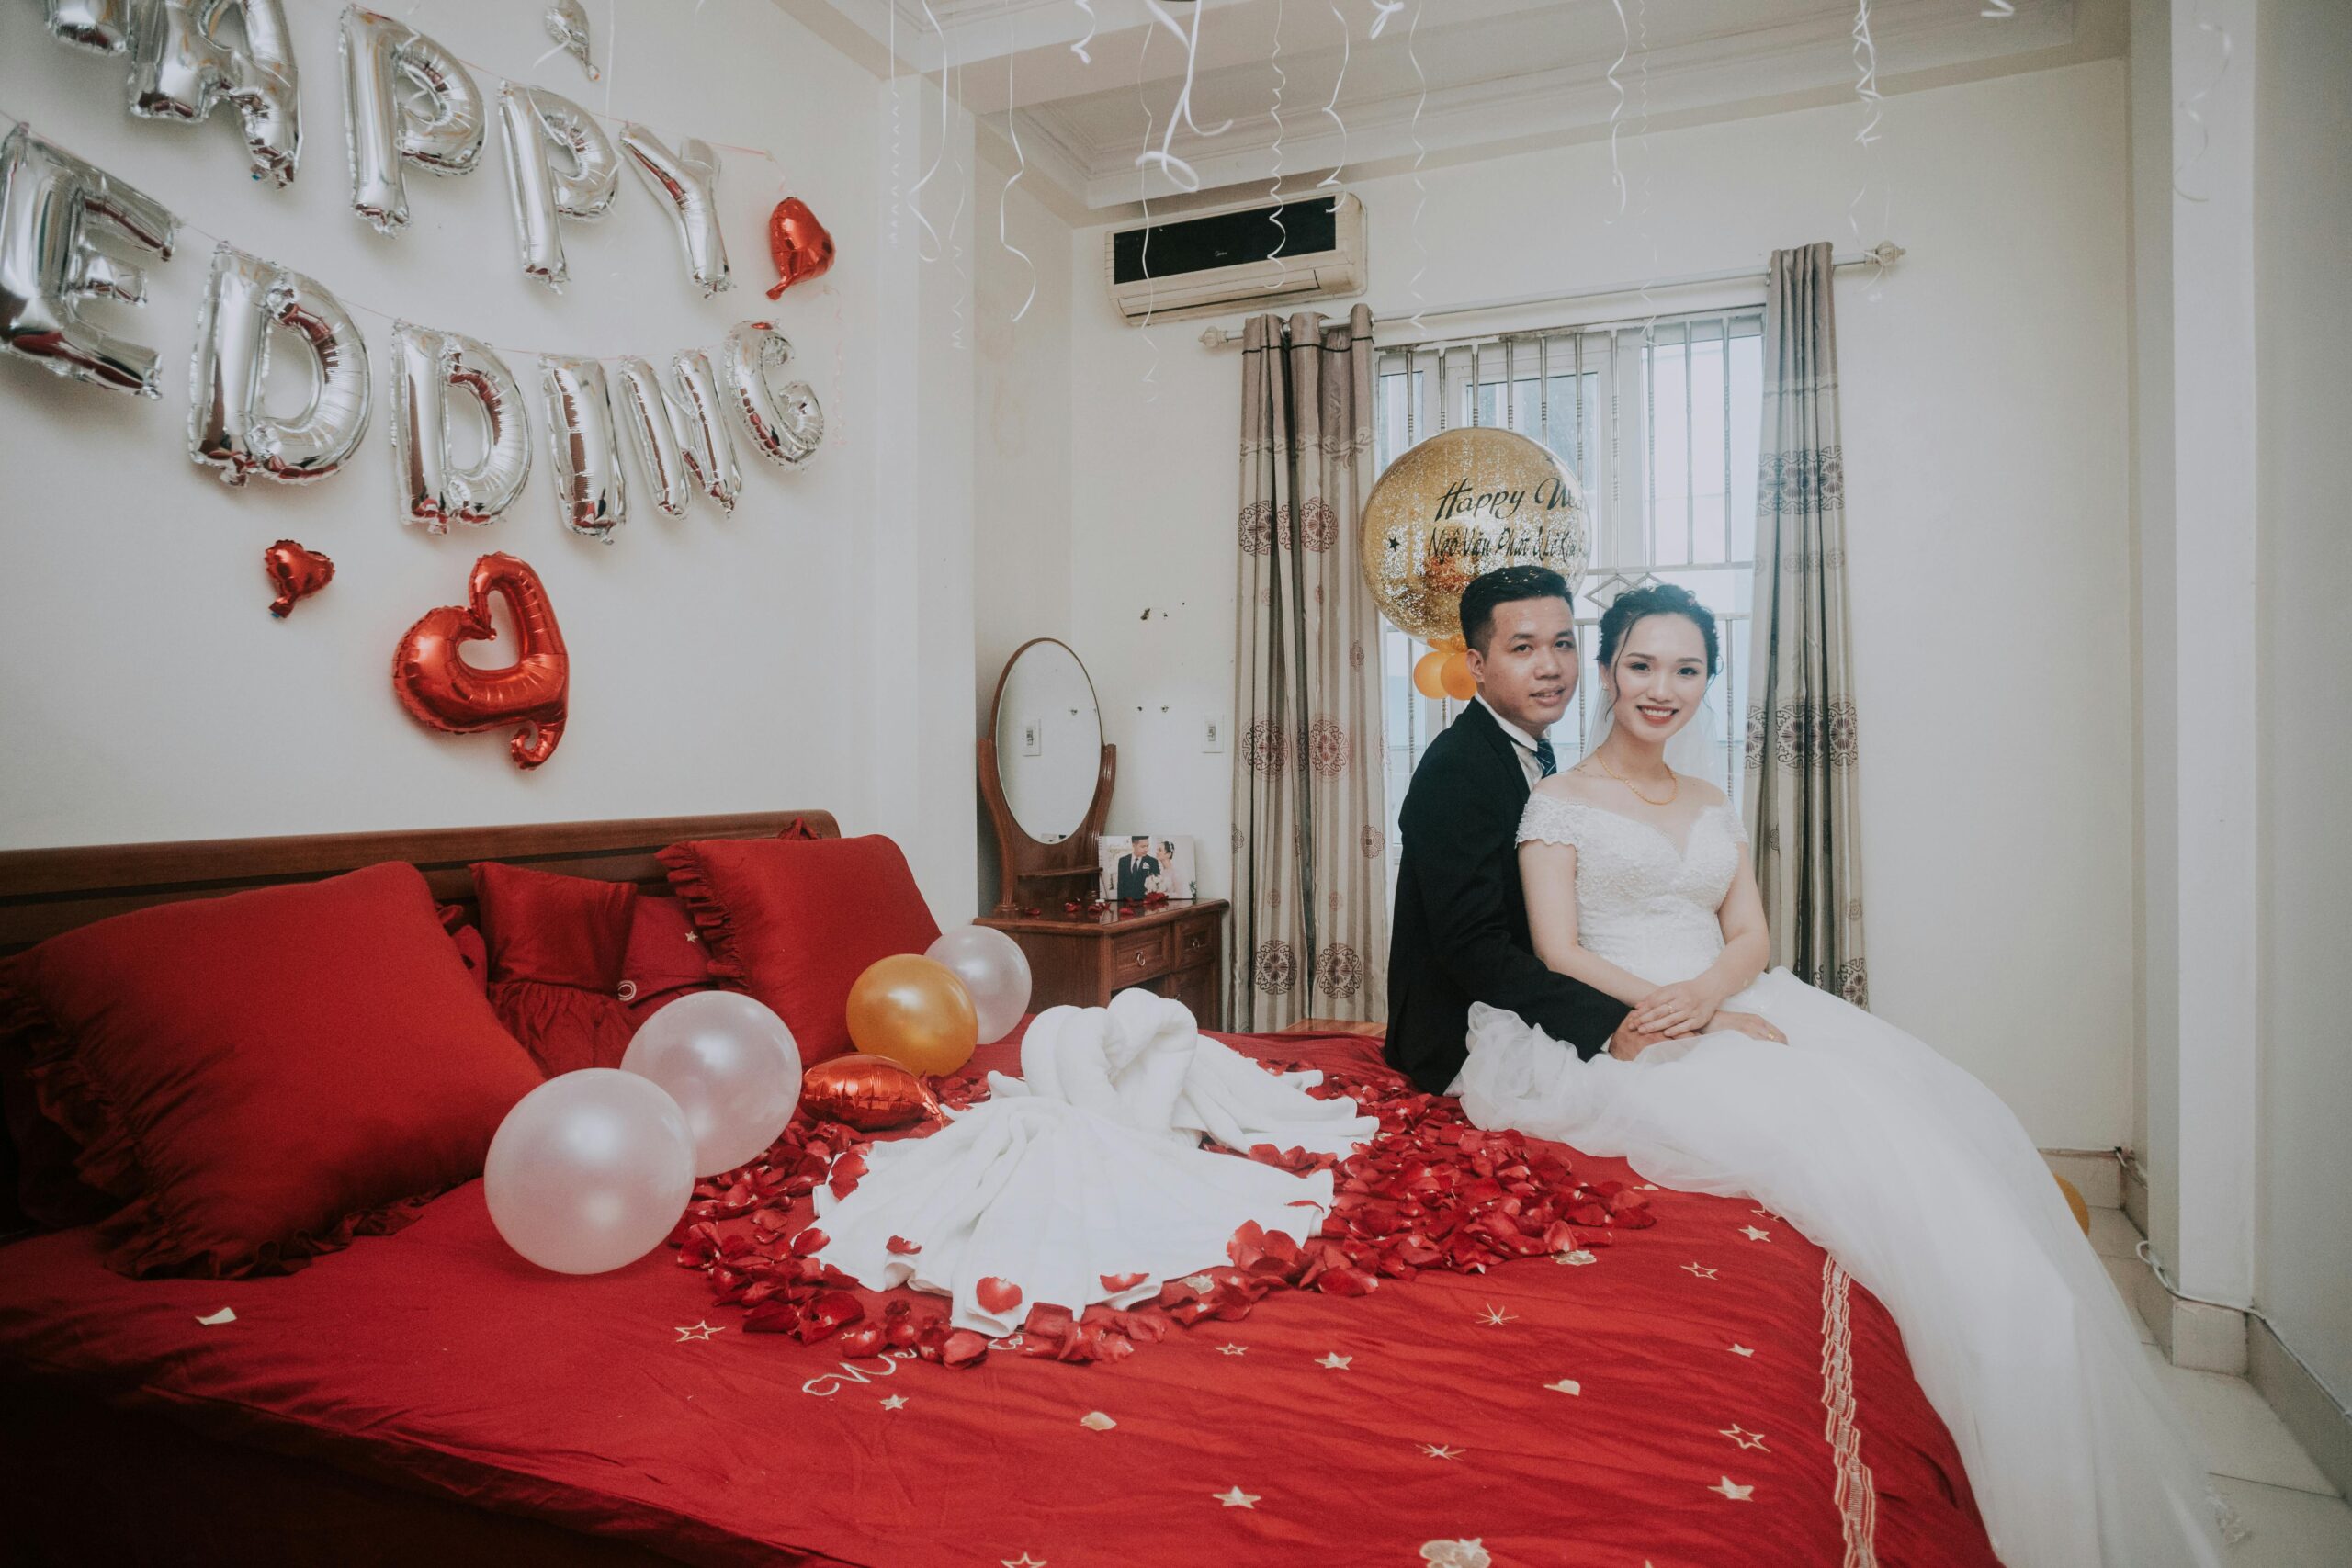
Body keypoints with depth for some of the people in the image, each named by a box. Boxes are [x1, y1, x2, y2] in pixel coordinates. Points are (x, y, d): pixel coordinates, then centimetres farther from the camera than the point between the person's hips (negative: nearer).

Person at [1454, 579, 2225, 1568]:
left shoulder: (1714, 808, 21)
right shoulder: (1560, 802, 2)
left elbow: (1751, 936, 11)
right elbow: (1559, 957, -7)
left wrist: (1706, 990, -13)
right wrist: (1694, 1016, -17)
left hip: (1732, 1013, 6)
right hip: (1627, 1039, -6)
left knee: (1951, 1117, -16)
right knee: (1837, 1125, -27)